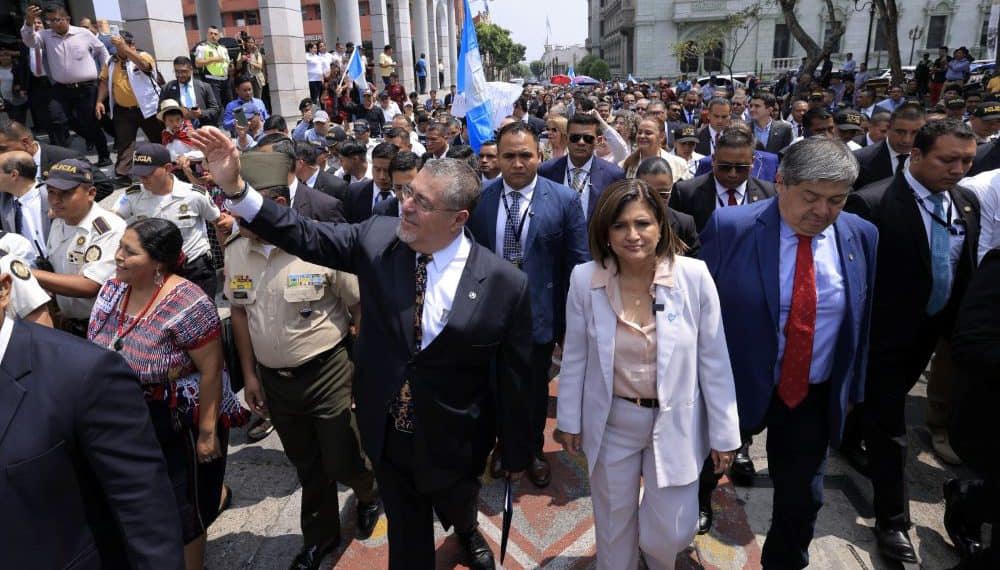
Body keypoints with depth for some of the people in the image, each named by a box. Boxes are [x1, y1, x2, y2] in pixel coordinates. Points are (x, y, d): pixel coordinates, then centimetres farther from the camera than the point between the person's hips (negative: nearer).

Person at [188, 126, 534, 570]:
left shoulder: (505, 284, -22)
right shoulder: (378, 238, -13)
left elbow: (512, 380, -14)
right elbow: (307, 237, -7)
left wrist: (516, 454, -4)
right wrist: (234, 186, -18)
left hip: (452, 443, -2)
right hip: (386, 432, 2)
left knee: (455, 511, 30)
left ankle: (467, 532, 66)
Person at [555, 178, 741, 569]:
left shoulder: (694, 276, -16)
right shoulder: (584, 279, -13)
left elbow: (714, 359, -8)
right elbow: (575, 357, -3)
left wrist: (723, 432, -4)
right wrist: (569, 420, 4)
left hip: (675, 423, 0)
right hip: (610, 423, 1)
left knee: (671, 533, 11)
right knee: (613, 526, 18)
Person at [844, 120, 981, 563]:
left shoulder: (966, 203, 1)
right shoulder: (872, 203, -21)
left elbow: (967, 270, 9)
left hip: (930, 331, 7)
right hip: (886, 333, -7)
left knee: (884, 410, 25)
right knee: (888, 425, 2)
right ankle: (891, 520, 15)